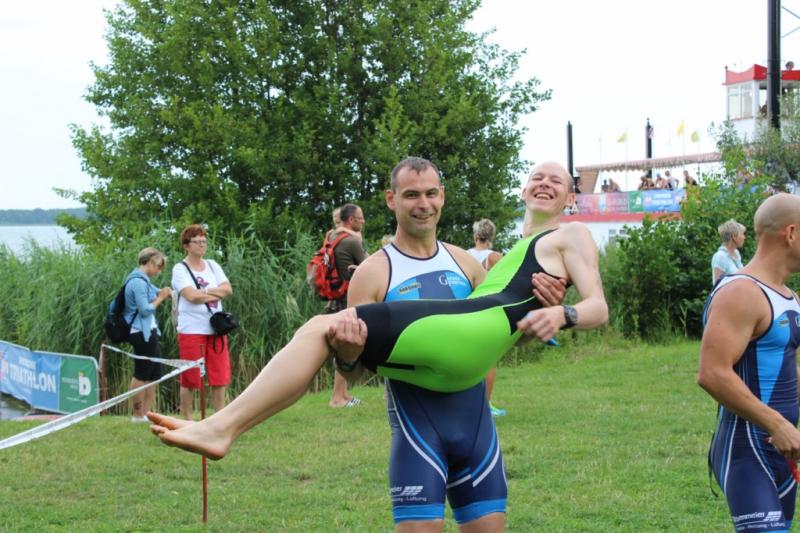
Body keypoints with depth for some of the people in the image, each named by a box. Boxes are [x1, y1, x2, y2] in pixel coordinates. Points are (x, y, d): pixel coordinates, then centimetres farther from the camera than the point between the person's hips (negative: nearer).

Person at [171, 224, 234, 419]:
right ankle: (187, 420, 7)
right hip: (191, 330, -5)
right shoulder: (180, 269, -3)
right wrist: (216, 294, -5)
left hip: (216, 329, 5)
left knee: (219, 378, 3)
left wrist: (203, 292, -9)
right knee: (190, 379, -2)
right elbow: (191, 296, -17)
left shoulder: (212, 266, 14)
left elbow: (228, 289, 2)